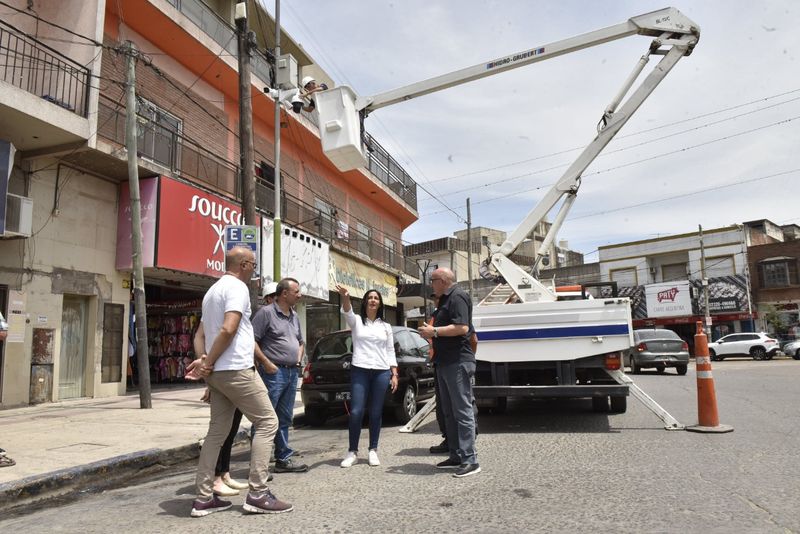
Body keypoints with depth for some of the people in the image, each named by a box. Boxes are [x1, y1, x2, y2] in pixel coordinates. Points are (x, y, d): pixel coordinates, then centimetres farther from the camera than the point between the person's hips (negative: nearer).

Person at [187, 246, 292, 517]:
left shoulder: (213, 290, 20)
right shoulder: (237, 287, -10)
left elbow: (200, 334, 18)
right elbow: (228, 329, -23)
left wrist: (203, 361, 2)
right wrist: (208, 363, -13)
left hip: (217, 372, 10)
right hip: (236, 370, -9)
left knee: (217, 431, 11)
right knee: (267, 422, -2)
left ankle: (204, 498, 13)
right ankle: (258, 494, -3)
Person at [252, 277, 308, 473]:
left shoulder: (294, 317, 17)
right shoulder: (266, 312, -8)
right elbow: (251, 340, -14)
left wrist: (299, 359, 12)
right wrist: (266, 363, -16)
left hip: (292, 373, 8)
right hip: (274, 372, -8)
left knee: (284, 419, 14)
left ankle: (283, 459, 22)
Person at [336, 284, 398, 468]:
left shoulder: (386, 326, 13)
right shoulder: (356, 321, 5)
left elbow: (390, 352, 13)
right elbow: (347, 312, -19)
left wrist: (394, 375, 4)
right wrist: (345, 298, -41)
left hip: (382, 372, 2)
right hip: (359, 371, -2)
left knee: (376, 413, 5)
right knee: (356, 412, -6)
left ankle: (373, 450, 17)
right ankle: (352, 452, 8)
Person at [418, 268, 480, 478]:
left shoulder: (457, 297, -12)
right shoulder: (446, 299, 19)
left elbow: (462, 328, -23)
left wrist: (434, 331, -16)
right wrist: (431, 333, 12)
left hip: (458, 362, -11)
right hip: (445, 363, 11)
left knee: (462, 411, -8)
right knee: (449, 412, 13)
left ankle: (470, 460, -4)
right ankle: (456, 456, 21)